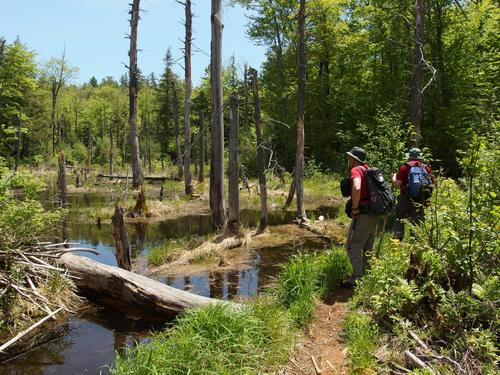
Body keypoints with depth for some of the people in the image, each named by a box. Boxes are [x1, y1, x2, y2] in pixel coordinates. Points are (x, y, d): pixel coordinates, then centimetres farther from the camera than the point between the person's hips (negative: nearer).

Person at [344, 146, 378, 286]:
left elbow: (356, 188, -32)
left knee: (353, 247, -4)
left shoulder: (356, 170, -12)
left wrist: (354, 208, -22)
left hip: (362, 215, -9)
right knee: (367, 248, 17)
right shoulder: (367, 170, 16)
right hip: (373, 215, 9)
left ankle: (357, 278, -4)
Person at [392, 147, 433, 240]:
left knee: (398, 220, 6)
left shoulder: (405, 167, -8)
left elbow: (397, 184, -13)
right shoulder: (426, 168, 4)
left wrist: (394, 176, 6)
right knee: (417, 222, 11)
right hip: (420, 201, 3)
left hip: (405, 199, -3)